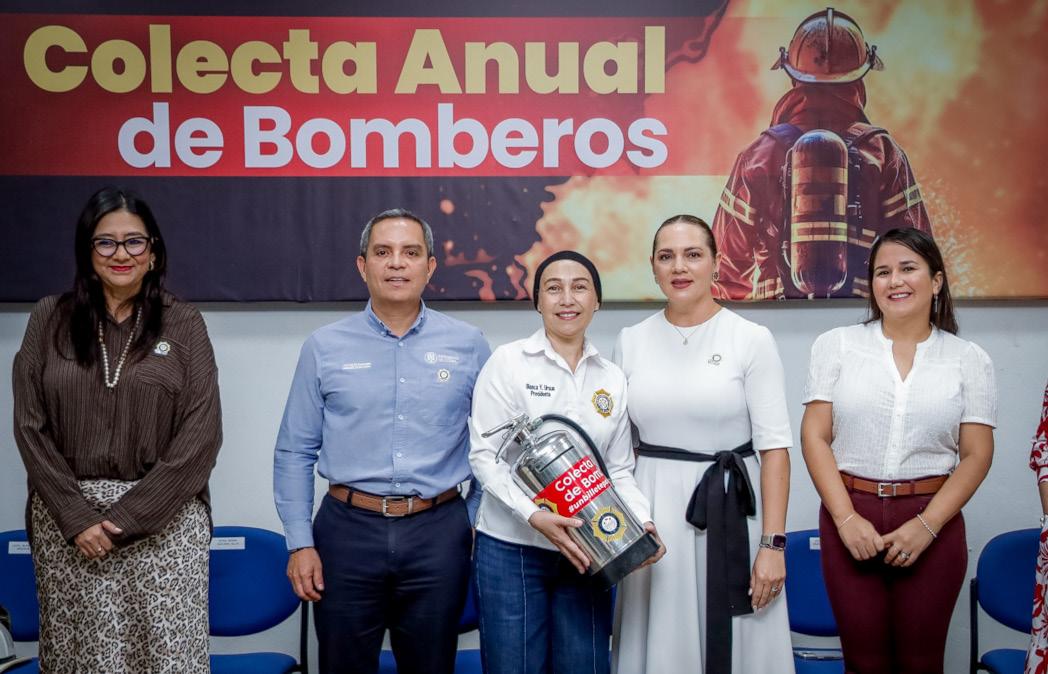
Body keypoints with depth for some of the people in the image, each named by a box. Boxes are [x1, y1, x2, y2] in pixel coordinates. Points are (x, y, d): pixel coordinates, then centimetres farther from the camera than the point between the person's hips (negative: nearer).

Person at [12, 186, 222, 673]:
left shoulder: (183, 324, 1)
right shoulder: (49, 319, 5)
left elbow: (201, 436, -5)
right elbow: (29, 426, 2)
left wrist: (127, 517, -10)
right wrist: (76, 516, -8)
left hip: (164, 520, -1)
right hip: (68, 518, 2)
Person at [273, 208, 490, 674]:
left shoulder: (467, 345, 2)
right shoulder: (325, 347, 1)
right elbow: (294, 453, 3)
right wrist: (300, 543, -2)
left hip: (437, 534, 1)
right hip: (348, 530, 0)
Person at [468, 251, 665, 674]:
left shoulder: (613, 378, 8)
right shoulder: (507, 362, -4)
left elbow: (619, 471, 9)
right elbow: (484, 456, -9)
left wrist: (642, 522, -9)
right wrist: (534, 515, -22)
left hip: (585, 551, 3)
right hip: (512, 547, -3)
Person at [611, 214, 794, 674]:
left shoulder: (752, 339, -5)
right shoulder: (631, 341, 5)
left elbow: (775, 448, -7)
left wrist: (773, 543, -12)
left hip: (728, 508, -3)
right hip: (654, 511, 3)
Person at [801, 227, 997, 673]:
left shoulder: (968, 360, 3)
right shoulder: (835, 345, 3)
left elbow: (976, 455, 0)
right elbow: (814, 437, -1)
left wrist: (927, 525, -11)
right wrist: (846, 518, -10)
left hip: (931, 524, 0)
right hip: (850, 516, 0)